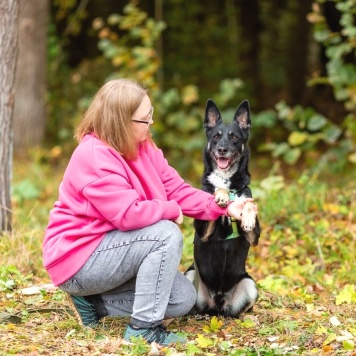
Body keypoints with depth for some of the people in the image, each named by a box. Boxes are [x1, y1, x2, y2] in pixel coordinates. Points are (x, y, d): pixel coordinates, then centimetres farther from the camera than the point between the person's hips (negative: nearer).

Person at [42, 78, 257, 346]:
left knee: (183, 299, 1)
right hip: (79, 260, -10)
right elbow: (128, 214, -31)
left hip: (110, 250, 10)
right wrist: (170, 210, -15)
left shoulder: (143, 148, 4)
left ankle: (94, 301, 8)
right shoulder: (94, 157, -24)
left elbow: (177, 190, 2)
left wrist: (223, 208, -11)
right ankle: (144, 328, -20)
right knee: (167, 235, -27)